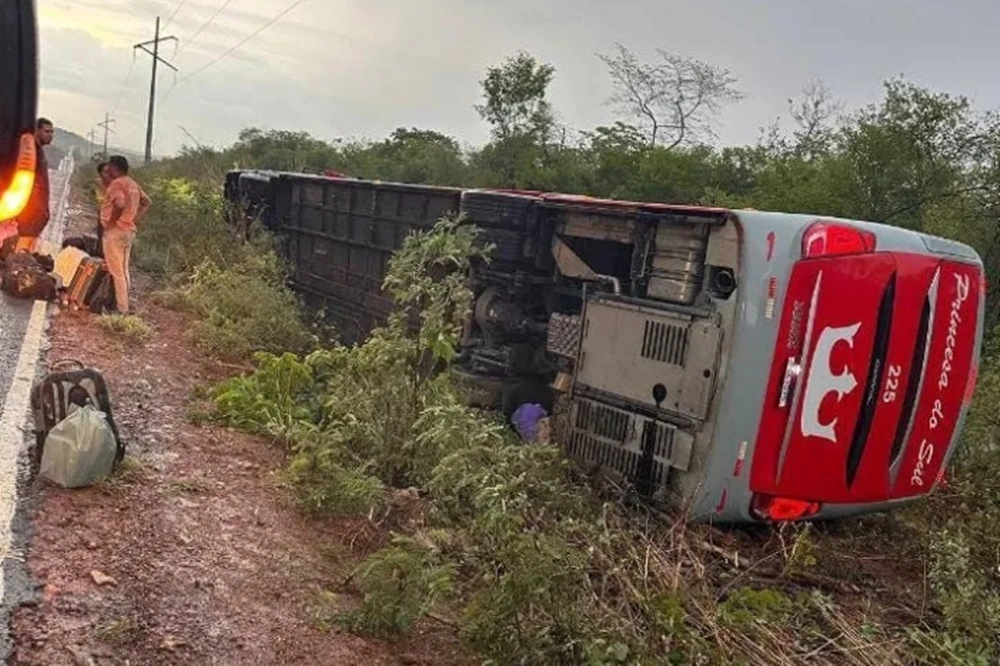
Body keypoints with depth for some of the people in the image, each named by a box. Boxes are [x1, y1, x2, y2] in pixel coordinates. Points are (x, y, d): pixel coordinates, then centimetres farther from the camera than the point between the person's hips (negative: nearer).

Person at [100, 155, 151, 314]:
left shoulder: (116, 183, -13)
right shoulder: (133, 184, 13)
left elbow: (120, 203, -30)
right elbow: (147, 202, 19)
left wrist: (112, 221, -16)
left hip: (115, 231, -9)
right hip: (129, 231, 9)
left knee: (116, 271, -5)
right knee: (124, 270, 14)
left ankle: (121, 309, -3)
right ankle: (124, 305, 19)